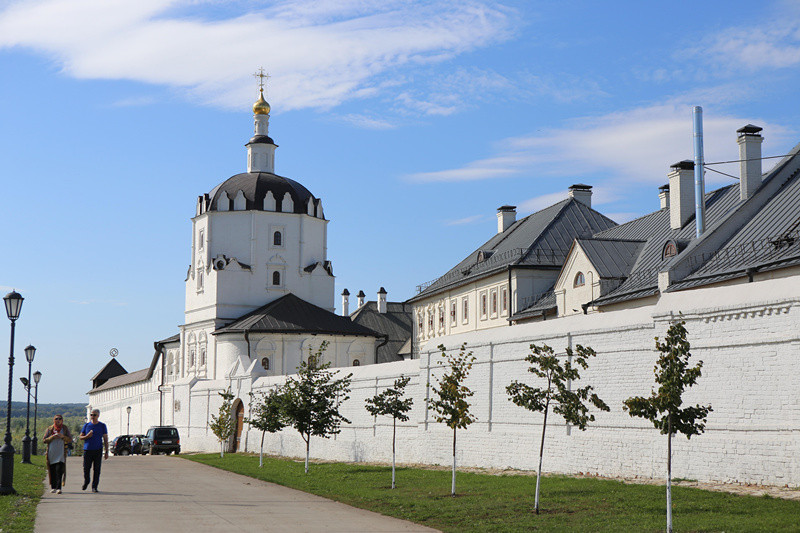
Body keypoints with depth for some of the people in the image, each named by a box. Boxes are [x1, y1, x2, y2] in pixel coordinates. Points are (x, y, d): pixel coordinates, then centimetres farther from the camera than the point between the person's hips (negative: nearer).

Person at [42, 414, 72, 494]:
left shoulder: (65, 428, 8)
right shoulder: (50, 429, 8)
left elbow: (70, 439, 5)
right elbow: (44, 440, 4)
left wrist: (63, 436, -12)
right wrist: (53, 437, -12)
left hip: (61, 454, -1)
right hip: (51, 454, 1)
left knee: (59, 471, -12)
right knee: (52, 471, 4)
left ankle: (58, 488, -16)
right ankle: (53, 487, 16)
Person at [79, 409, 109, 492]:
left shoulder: (102, 426, 6)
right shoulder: (86, 425, 9)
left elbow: (105, 439, 7)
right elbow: (80, 437, 12)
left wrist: (107, 452, 2)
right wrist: (87, 436, -11)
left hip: (98, 450, -1)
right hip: (87, 450, 1)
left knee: (97, 469, -3)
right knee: (86, 468, 1)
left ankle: (94, 487, 4)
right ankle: (86, 482, 27)